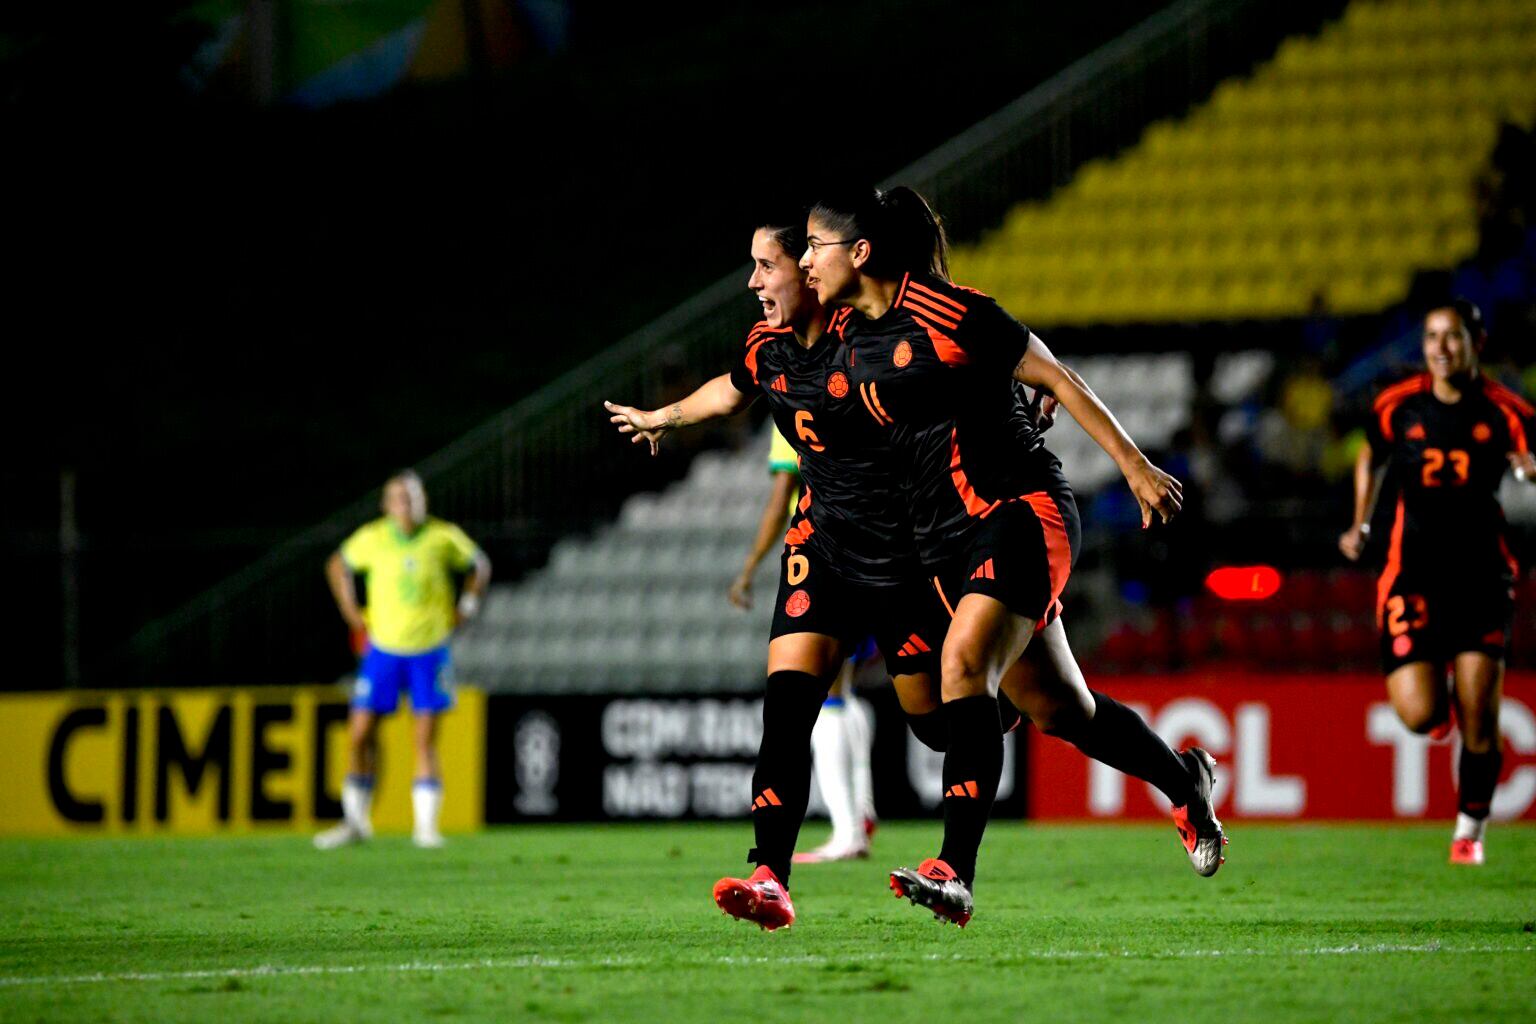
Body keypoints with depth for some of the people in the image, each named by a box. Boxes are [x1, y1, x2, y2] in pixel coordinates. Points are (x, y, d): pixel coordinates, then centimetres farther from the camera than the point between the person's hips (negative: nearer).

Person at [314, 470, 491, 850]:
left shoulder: (444, 537, -6)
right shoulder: (372, 538, -6)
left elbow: (479, 565, 12)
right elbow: (338, 565, 13)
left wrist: (466, 608, 3)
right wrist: (351, 612, 6)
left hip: (430, 650, -1)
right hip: (383, 648, 1)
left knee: (426, 738, -3)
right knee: (360, 733, -2)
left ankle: (426, 826, 2)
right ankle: (355, 821, 10)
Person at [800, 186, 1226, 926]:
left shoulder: (947, 313, -14)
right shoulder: (848, 333, 6)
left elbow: (1056, 379, -9)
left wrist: (1135, 467, -9)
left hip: (1021, 511, -7)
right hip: (947, 541, 7)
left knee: (964, 665, -26)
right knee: (1057, 709, 12)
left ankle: (955, 875, -34)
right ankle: (1184, 783, 39)